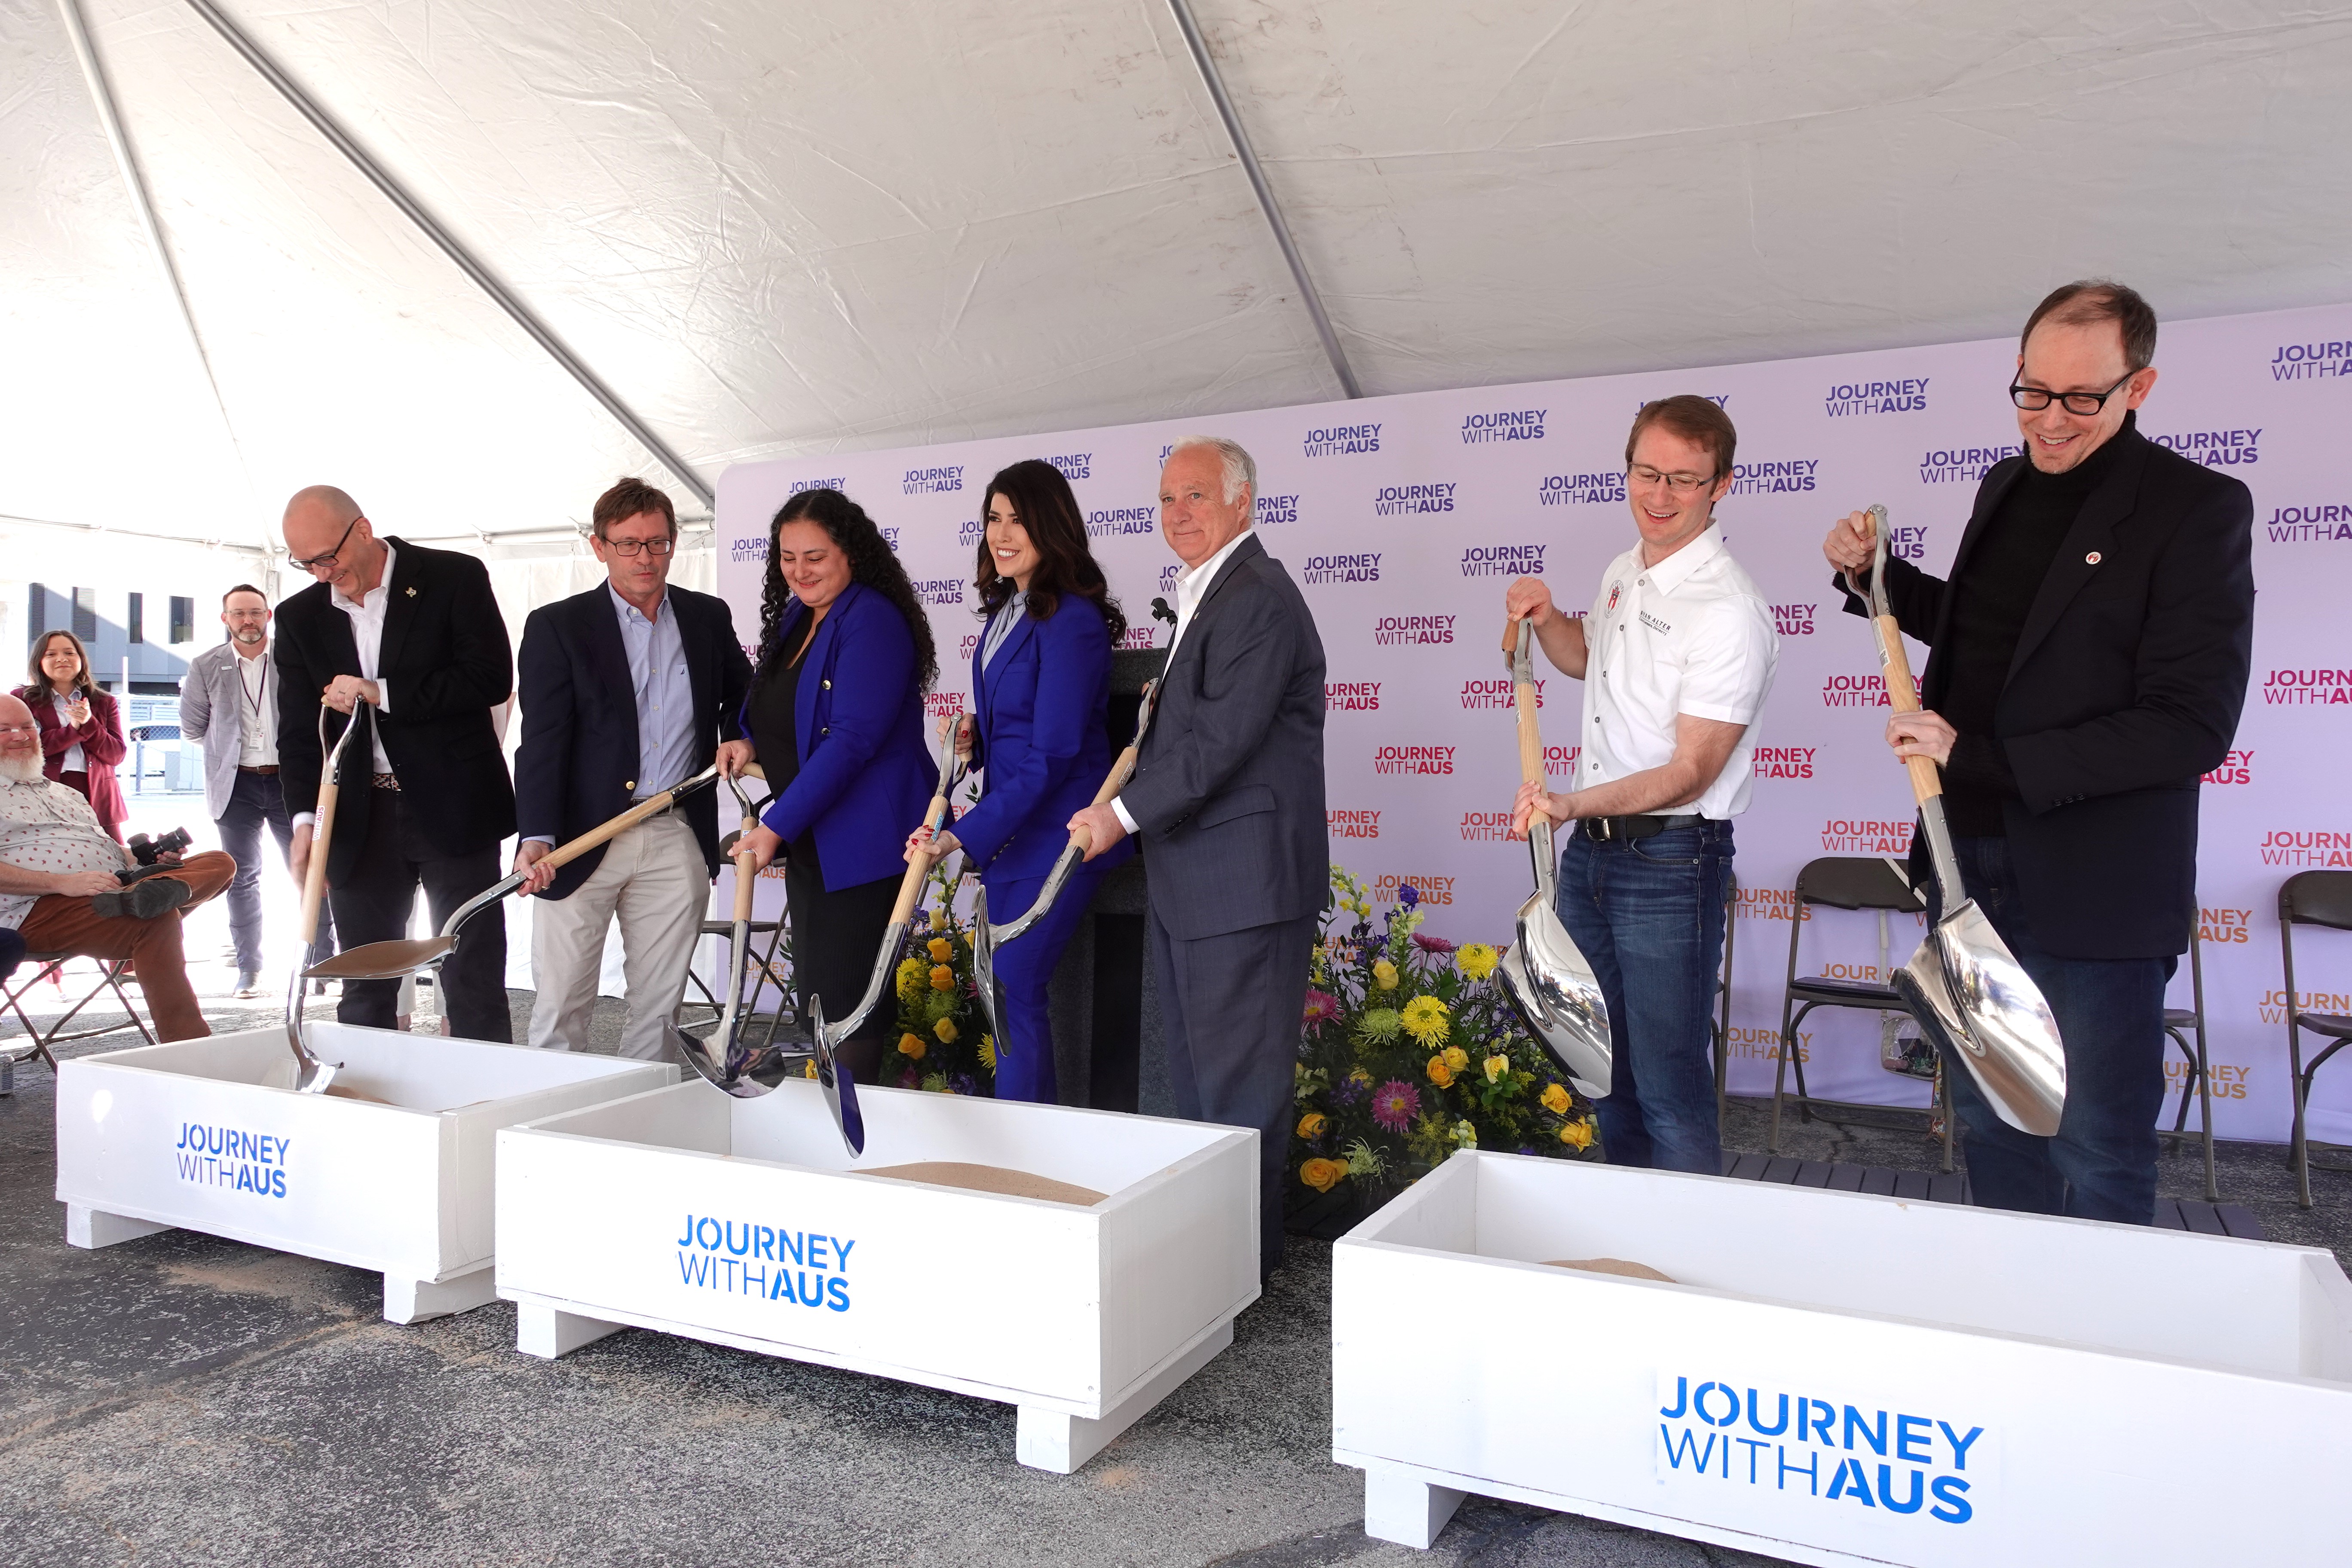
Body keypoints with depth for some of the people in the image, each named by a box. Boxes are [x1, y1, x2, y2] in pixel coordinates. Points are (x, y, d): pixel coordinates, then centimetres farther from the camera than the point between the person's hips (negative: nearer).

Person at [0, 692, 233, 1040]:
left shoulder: (66, 793, 32)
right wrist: (63, 883, -21)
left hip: (115, 887, 8)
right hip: (39, 910, -8)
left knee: (220, 863, -9)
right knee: (157, 918, -34)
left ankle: (159, 890, -44)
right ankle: (187, 1047, -38)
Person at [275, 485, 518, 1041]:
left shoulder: (455, 578, -2)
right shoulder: (300, 617, 10)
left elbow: (492, 677, -11)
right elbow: (298, 731, 7)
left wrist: (382, 694, -13)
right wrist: (305, 817, -9)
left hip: (453, 809, -4)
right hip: (360, 822, 4)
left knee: (474, 985, 0)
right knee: (364, 994, 8)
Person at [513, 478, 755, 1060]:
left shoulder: (708, 617, 9)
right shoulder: (557, 626, -2)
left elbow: (741, 692, 26)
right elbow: (541, 742, -9)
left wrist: (738, 736, 3)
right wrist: (536, 838, -21)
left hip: (677, 842, 3)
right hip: (583, 838, -3)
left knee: (659, 1007, 9)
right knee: (561, 1003, 3)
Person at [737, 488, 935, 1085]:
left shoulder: (873, 621, -15)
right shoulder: (794, 616, 13)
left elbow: (851, 739, -22)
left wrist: (777, 826, -21)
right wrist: (751, 742, 2)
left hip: (862, 847, -9)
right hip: (806, 844, 9)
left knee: (847, 1001, -3)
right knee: (814, 997, 14)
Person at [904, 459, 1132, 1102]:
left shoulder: (1071, 621, -17)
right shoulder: (1007, 609, 12)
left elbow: (1052, 753, -20)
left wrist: (964, 834, -22)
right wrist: (974, 736, 2)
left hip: (1053, 834, -9)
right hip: (1009, 829, 9)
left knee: (1014, 991, -8)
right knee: (1012, 991, 12)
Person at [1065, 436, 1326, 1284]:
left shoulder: (1259, 599, -15)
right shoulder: (1202, 597, 18)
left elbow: (1223, 737, -22)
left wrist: (1124, 813, -16)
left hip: (1244, 879, -11)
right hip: (1187, 882, 11)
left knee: (1239, 1079, 0)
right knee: (1194, 1070, 19)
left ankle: (1248, 1251, 13)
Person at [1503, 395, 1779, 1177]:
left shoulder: (1729, 611, -18)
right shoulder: (1623, 573, 9)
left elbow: (1691, 770, -22)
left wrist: (1572, 804, -35)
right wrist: (1547, 621, 9)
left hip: (1671, 861, -8)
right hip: (1590, 850, 9)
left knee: (1672, 1094, -4)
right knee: (1601, 1067, 19)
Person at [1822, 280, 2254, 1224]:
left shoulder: (2198, 510, -11)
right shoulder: (2005, 488, 10)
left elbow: (2191, 726, -18)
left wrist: (1980, 759, -23)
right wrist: (1877, 579, 11)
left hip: (2092, 892, -6)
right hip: (1969, 862, 7)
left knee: (2097, 1161, 6)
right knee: (1990, 1131, 18)